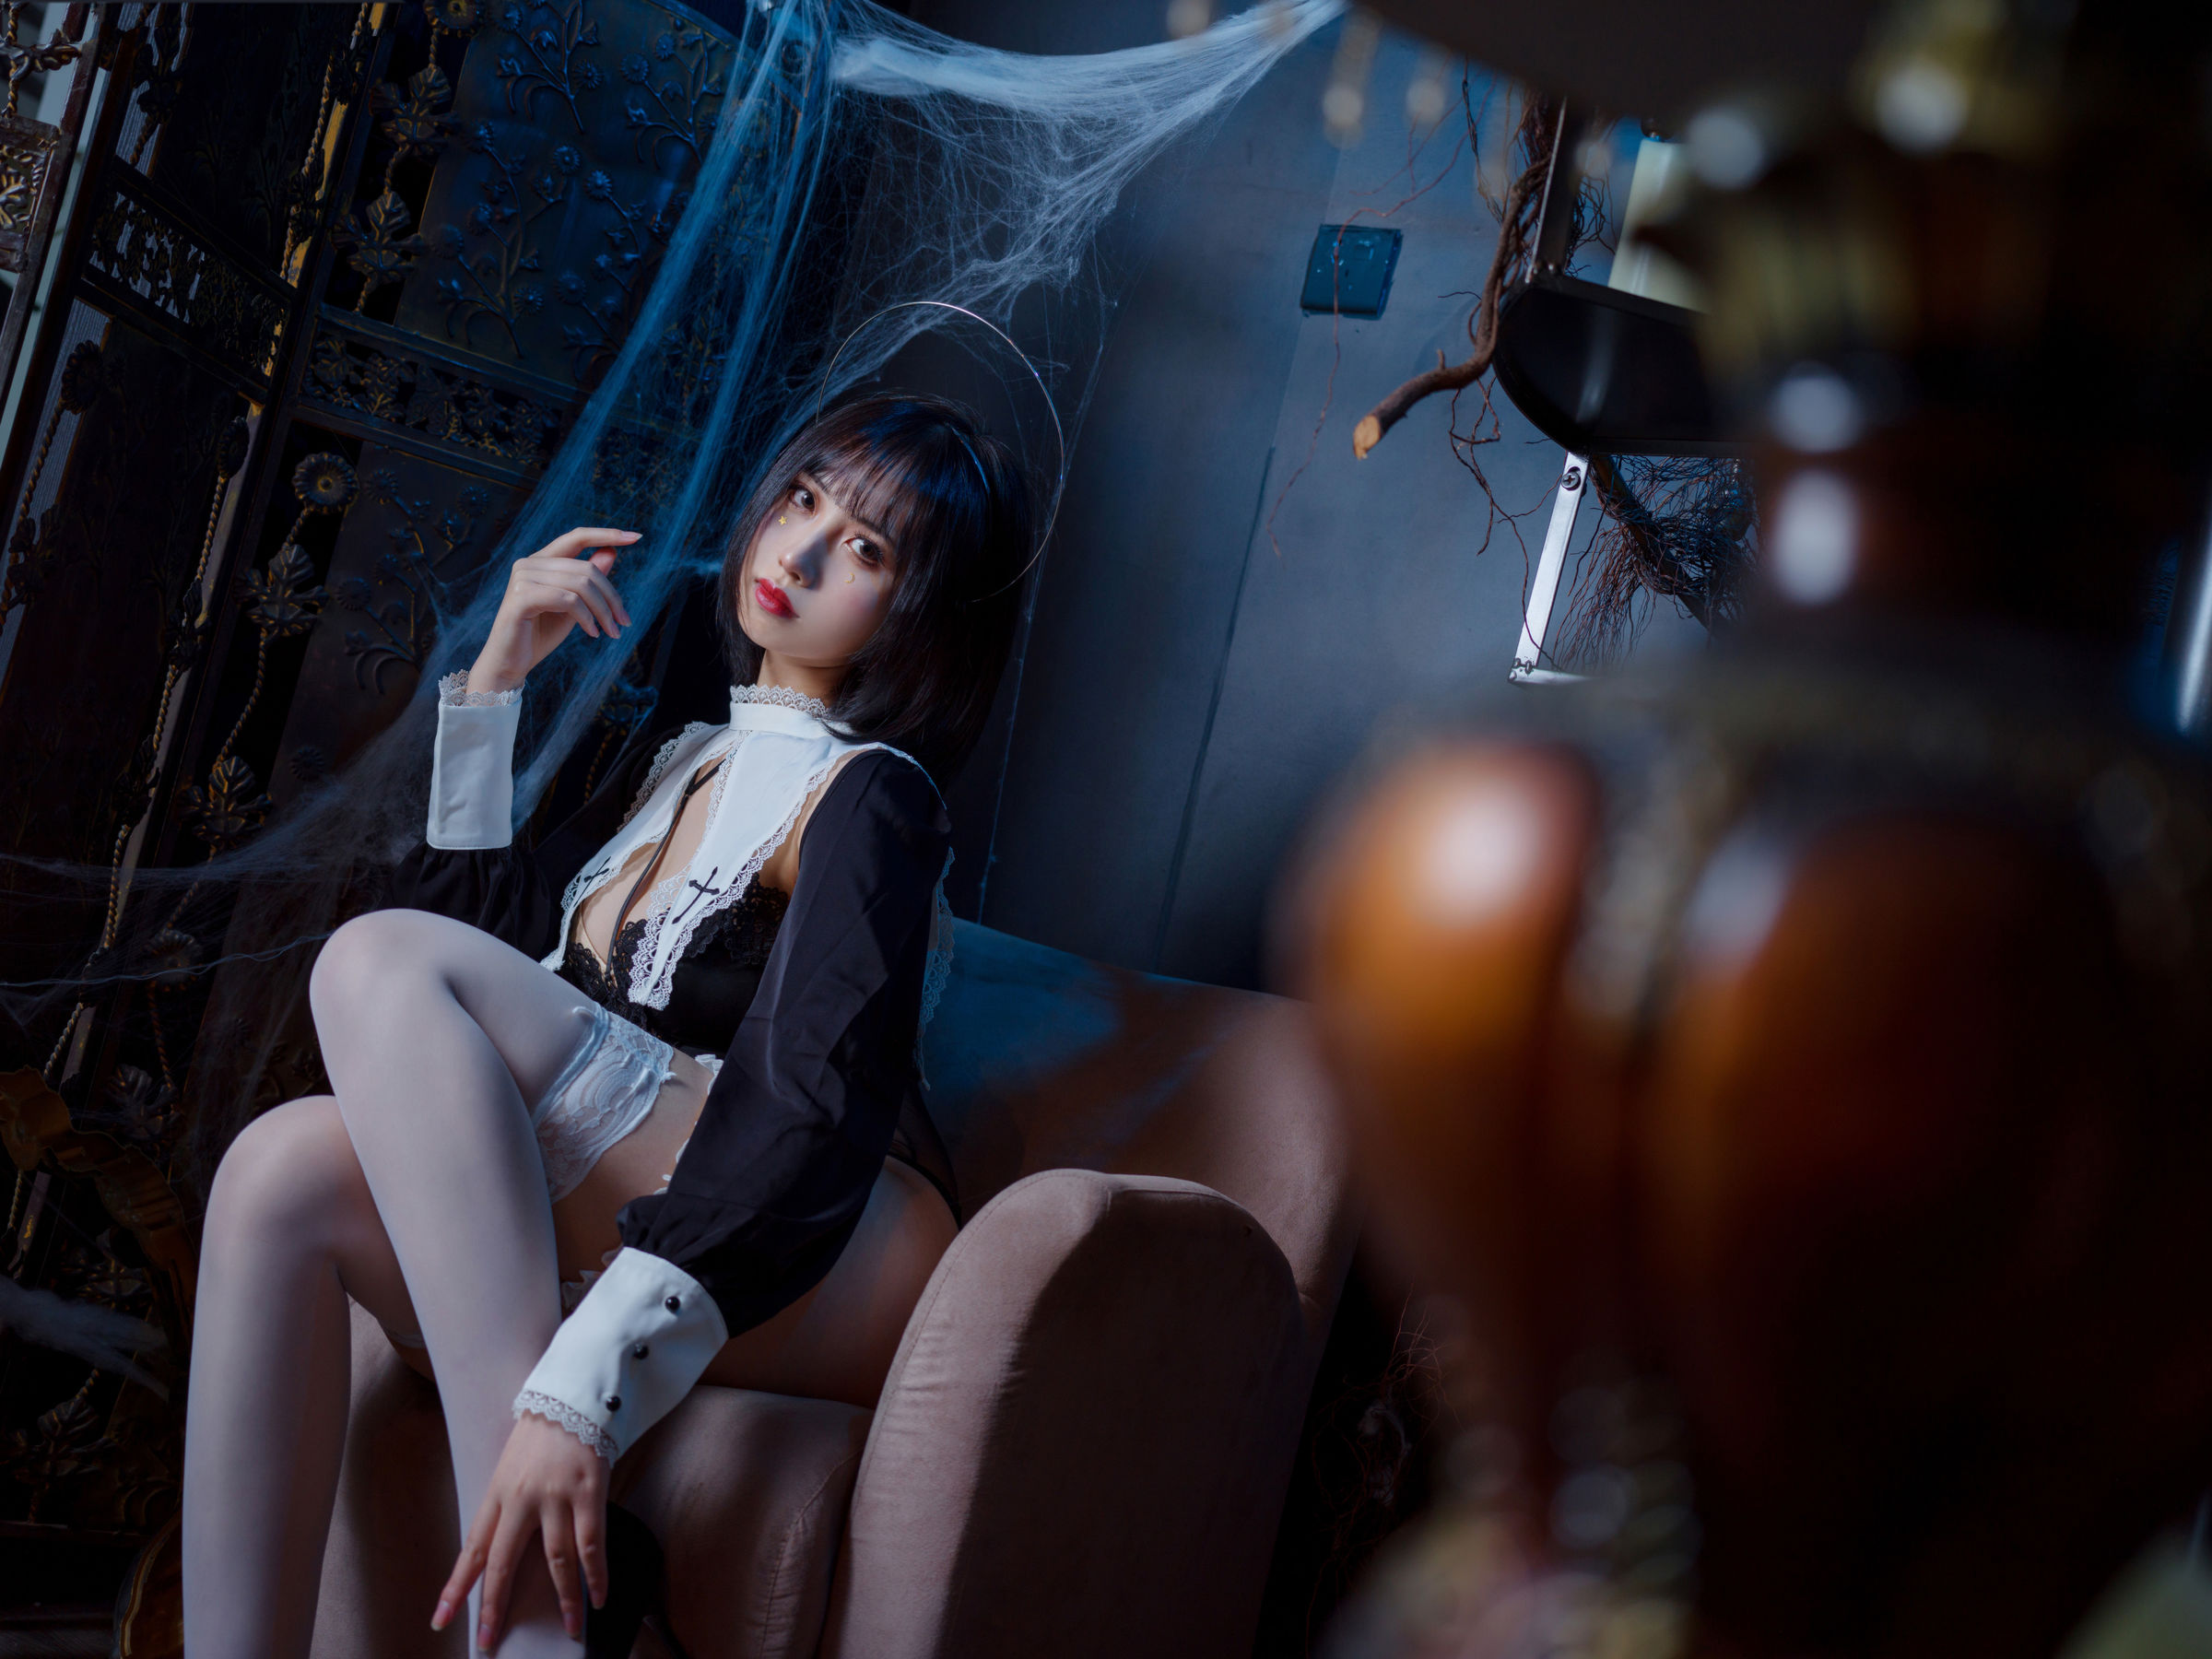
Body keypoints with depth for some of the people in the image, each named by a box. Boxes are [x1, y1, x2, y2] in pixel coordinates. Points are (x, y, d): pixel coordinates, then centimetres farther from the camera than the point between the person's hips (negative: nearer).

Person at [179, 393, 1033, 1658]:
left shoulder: (869, 797, -3)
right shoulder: (681, 765, 23)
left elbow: (812, 1120, -19)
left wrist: (580, 1394, -32)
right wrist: (496, 679, 15)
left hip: (837, 1270, -6)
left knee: (384, 959, -21)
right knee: (290, 1167, -18)